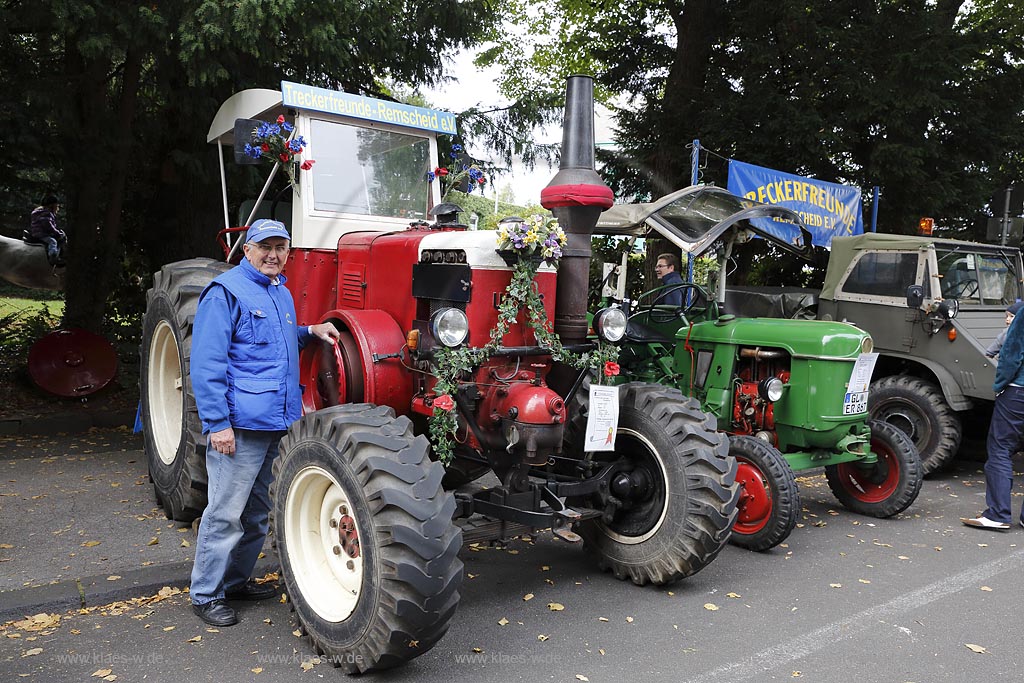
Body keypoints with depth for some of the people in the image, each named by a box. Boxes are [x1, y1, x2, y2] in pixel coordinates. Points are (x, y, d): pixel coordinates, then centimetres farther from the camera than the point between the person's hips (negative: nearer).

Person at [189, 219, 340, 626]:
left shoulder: (281, 294, 17)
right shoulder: (226, 292, -8)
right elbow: (206, 363, -14)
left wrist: (310, 332, 13)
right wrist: (217, 422, -19)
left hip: (277, 424, 8)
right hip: (239, 424, -8)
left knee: (257, 512, 17)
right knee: (226, 512, -2)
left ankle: (237, 580, 32)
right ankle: (205, 594, 13)